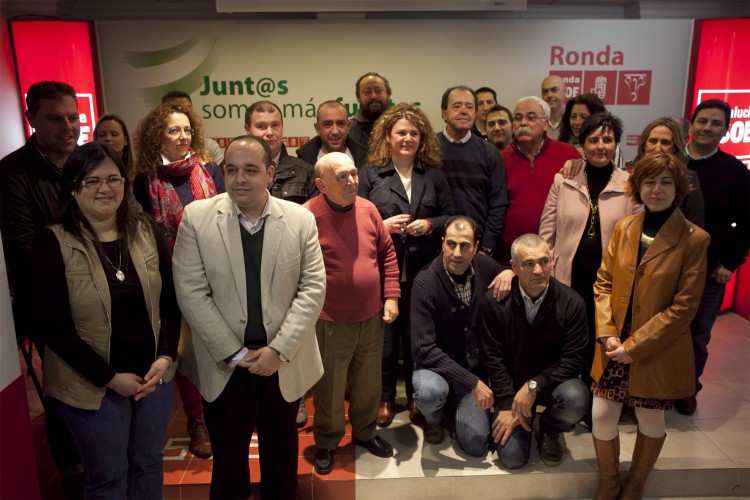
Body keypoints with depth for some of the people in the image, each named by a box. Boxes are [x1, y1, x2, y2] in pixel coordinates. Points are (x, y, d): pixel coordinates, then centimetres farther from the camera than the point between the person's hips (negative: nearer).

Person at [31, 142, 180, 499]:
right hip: (92, 385, -3)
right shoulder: (53, 243, -11)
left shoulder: (146, 231, -1)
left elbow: (171, 299, 3)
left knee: (149, 463, 20)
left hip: (153, 373, 4)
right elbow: (51, 325, -13)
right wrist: (110, 377, -14)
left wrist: (166, 356, -9)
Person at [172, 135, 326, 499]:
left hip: (283, 361, 1)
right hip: (224, 364, -1)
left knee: (282, 456, 19)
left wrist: (278, 350, -13)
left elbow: (313, 287, -6)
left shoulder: (300, 219, -4)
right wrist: (234, 353, -11)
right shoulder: (196, 217, -7)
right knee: (227, 459, 15)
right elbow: (191, 293, -9)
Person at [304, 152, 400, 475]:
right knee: (330, 387, 11)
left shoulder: (367, 209, 0)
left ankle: (365, 432, 43)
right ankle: (326, 443, 35)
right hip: (330, 323, -4)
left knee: (369, 382, 19)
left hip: (371, 317, 5)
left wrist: (391, 296, 4)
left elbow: (387, 253, 8)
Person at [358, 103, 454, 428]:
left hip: (422, 270, 2)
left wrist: (430, 224, -9)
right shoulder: (370, 173, 2)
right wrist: (383, 225, -15)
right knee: (384, 335, 6)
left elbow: (450, 215, 10)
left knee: (418, 335, 9)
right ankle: (385, 398, 25)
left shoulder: (433, 174, 9)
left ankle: (417, 397, 28)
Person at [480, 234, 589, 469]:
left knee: (576, 399, -34)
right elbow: (492, 358, -8)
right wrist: (507, 405, -12)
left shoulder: (571, 302, -13)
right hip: (511, 384, 0)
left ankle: (549, 430, 4)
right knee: (511, 457, -13)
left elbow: (573, 358, -12)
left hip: (551, 382, 1)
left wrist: (534, 385, -23)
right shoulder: (494, 301, -13)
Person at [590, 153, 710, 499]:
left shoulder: (694, 239, -10)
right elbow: (603, 282, 4)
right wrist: (607, 334, -9)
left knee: (650, 421, 15)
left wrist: (634, 346, -15)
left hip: (658, 352, -3)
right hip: (615, 348, 3)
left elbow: (684, 307, -13)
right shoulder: (623, 227, 3)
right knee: (601, 417, 5)